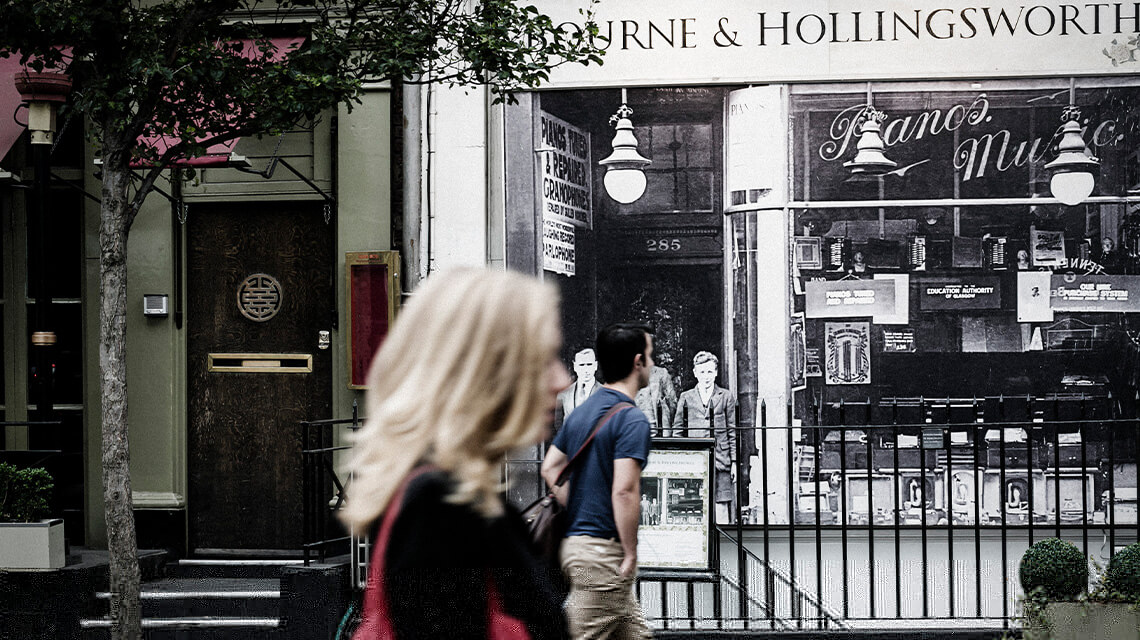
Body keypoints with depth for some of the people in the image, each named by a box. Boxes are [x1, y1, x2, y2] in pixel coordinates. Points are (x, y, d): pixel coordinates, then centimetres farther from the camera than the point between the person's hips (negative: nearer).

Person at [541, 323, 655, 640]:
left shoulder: (581, 412, 12)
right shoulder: (632, 419, -15)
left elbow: (550, 469, 15)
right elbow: (624, 491, -23)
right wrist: (631, 554, -16)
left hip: (573, 541, 9)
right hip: (603, 551, -9)